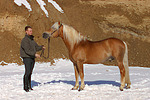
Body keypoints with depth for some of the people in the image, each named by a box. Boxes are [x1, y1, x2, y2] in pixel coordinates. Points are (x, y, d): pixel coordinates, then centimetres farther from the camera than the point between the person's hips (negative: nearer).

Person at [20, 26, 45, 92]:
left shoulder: (32, 39, 15)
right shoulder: (25, 40, -13)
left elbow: (36, 47, 15)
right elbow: (27, 50, -21)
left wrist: (42, 47, -5)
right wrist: (35, 54, -29)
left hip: (32, 58, 8)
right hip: (27, 58, -8)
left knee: (30, 72, 9)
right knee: (27, 72, -11)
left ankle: (29, 86, 14)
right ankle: (25, 87, -7)